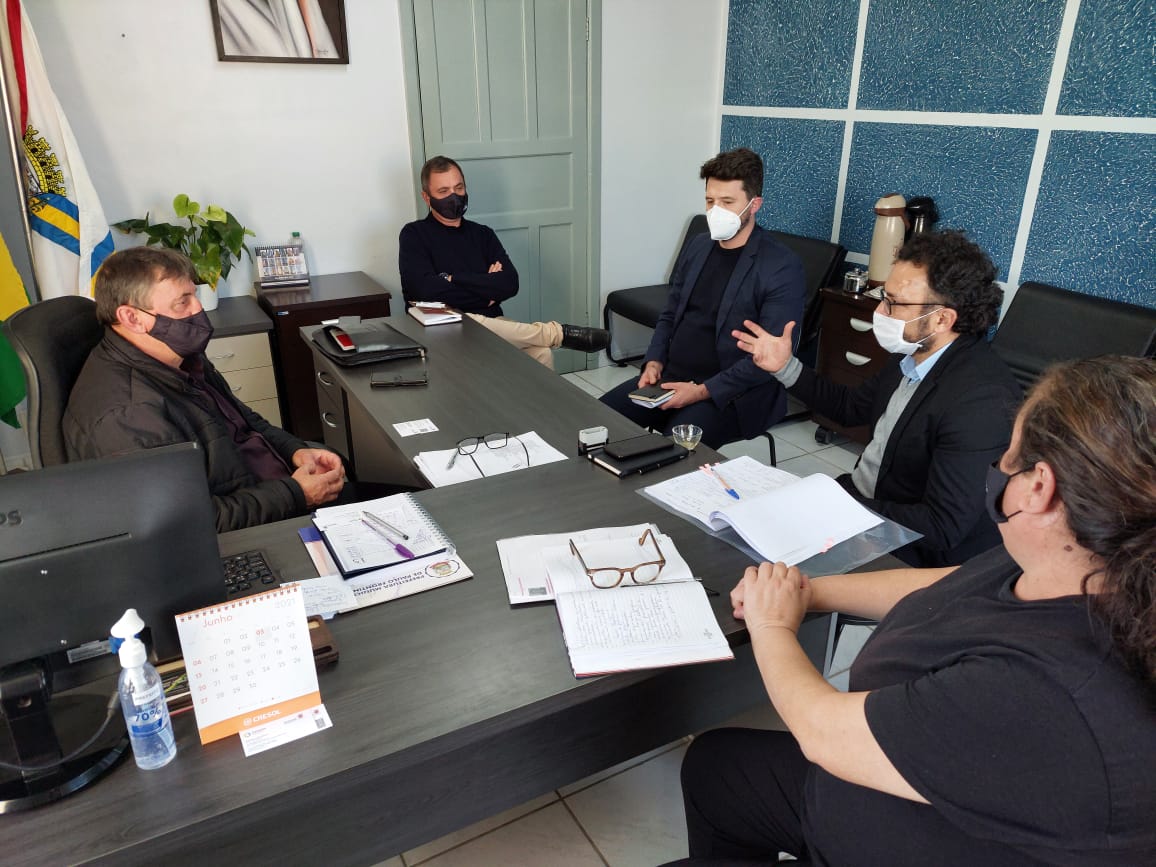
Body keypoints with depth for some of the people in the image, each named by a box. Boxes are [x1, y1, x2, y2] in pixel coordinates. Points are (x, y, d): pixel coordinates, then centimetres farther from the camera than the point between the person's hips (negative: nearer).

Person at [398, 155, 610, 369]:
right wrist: (486, 286, -5)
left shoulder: (482, 234, 16)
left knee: (541, 353, -27)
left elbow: (509, 284, 0)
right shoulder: (414, 235, 3)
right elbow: (426, 289, -15)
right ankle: (557, 333, -25)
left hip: (492, 325, 3)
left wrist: (453, 279, -9)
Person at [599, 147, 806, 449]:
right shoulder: (698, 246, 11)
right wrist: (654, 362, -1)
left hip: (731, 394, -6)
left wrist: (703, 391, -20)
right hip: (671, 378, 6)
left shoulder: (782, 267, -10)